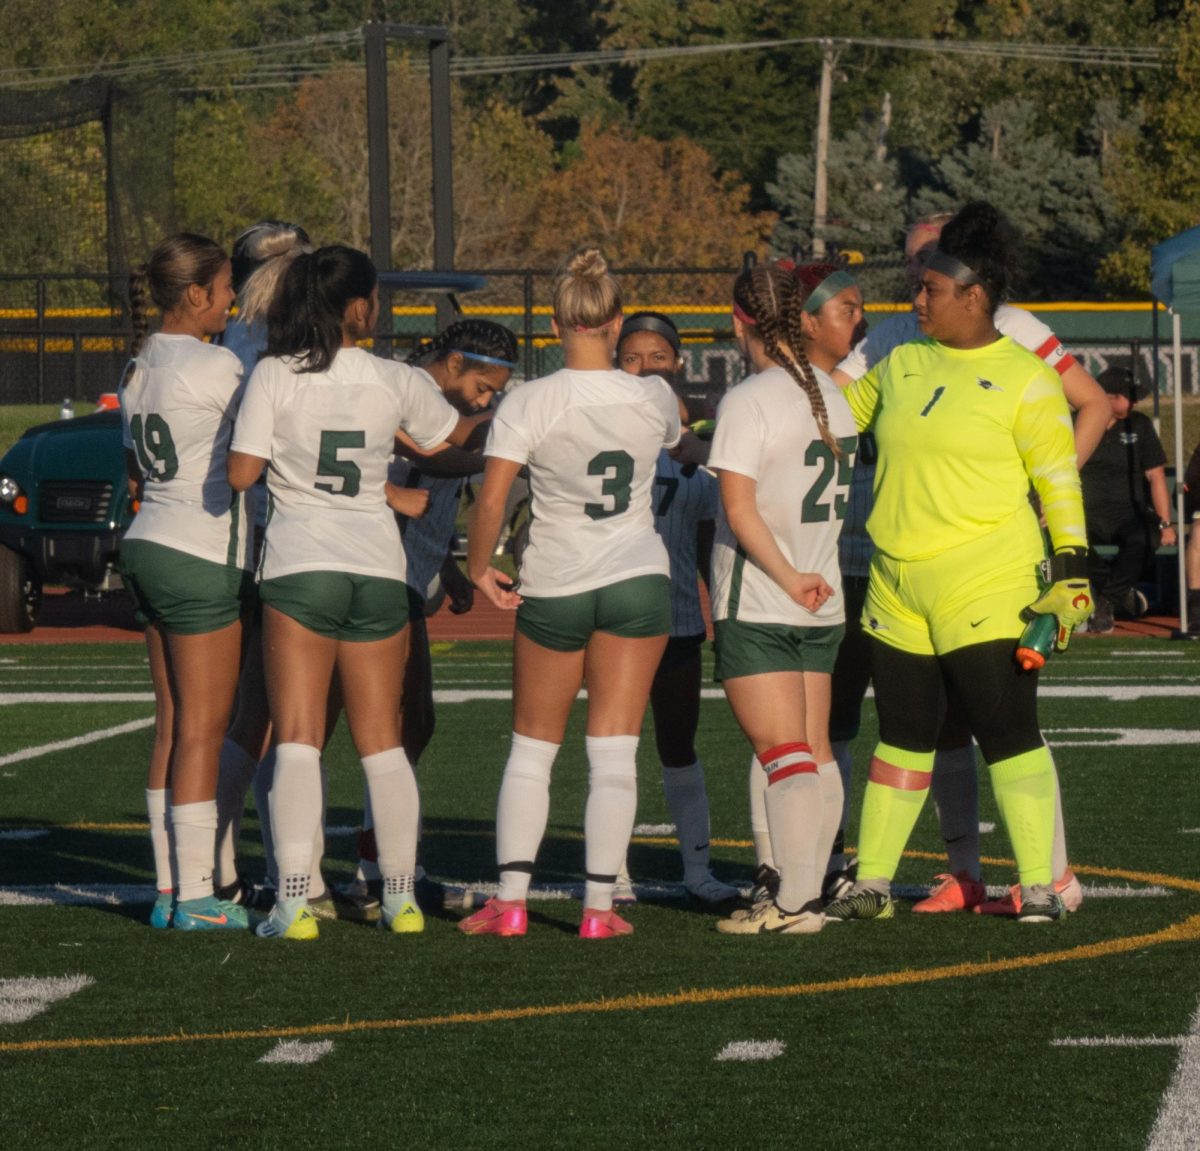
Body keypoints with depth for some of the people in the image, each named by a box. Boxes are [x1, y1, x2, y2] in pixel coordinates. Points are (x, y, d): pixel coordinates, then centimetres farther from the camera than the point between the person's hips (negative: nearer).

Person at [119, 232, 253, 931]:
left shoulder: (140, 368, 13)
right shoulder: (214, 366, -13)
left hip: (149, 549, 9)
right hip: (203, 558, -9)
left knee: (173, 727, 11)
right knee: (203, 730, -4)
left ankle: (170, 890, 12)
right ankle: (197, 897, -2)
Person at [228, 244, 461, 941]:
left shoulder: (275, 376, -5)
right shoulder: (397, 384, 2)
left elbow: (241, 473, -6)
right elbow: (454, 436, 19)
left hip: (299, 569, -2)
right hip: (379, 569, 2)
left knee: (298, 740, -3)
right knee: (382, 742, 12)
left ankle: (294, 901, -13)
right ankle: (401, 897, 14)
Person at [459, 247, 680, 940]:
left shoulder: (528, 403, -12)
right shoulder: (654, 397, -3)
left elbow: (491, 501, -14)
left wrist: (481, 567, 3)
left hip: (554, 589, -1)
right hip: (638, 579, 1)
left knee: (532, 749, 10)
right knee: (615, 753, 2)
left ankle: (511, 900, 3)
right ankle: (600, 906, 0)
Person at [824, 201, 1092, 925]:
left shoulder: (1024, 377, -4)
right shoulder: (901, 365, 12)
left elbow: (1059, 479, -4)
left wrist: (1072, 572, -10)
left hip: (988, 588, -6)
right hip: (898, 588, 6)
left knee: (1010, 736, -7)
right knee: (903, 737, 11)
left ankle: (1041, 886, -1)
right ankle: (873, 884, 16)